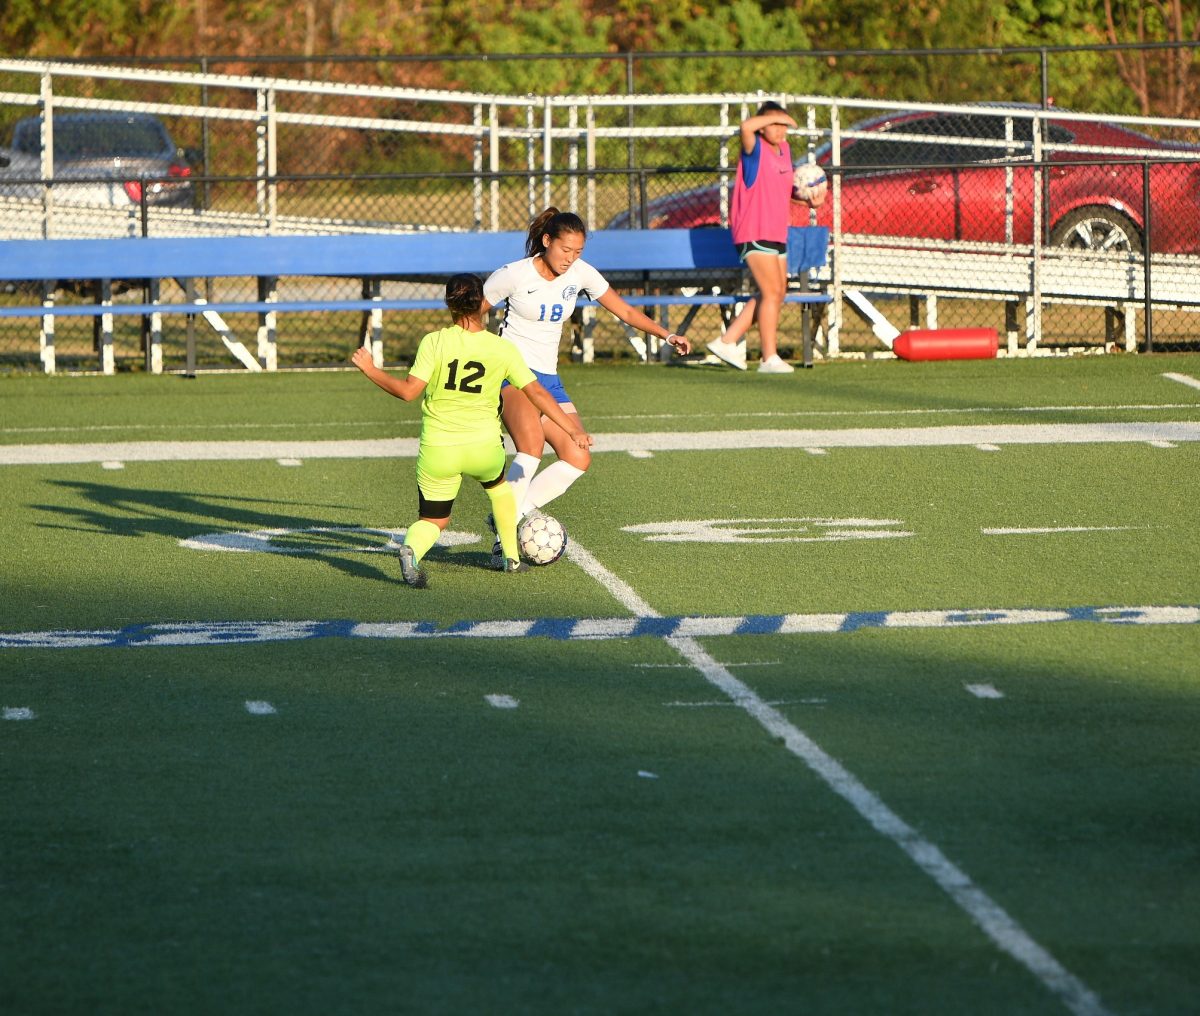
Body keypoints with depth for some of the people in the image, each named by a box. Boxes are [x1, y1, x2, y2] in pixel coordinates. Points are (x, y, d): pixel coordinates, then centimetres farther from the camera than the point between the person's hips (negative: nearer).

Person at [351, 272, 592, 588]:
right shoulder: (502, 349, -4)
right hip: (484, 447, 1)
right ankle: (511, 557, 40)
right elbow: (536, 393, -3)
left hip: (438, 448, -1)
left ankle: (411, 550, -20)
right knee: (497, 485, 35)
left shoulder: (434, 342, -8)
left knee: (433, 519, 13)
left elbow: (408, 391, -12)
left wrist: (370, 369, 2)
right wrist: (574, 431, 2)